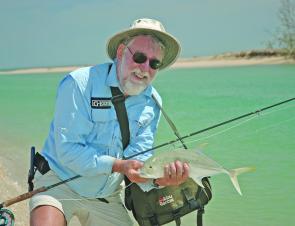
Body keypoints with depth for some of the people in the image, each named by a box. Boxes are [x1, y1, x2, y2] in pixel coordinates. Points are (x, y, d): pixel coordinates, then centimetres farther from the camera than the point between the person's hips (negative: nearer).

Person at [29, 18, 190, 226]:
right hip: (59, 182, -5)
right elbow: (68, 151, -22)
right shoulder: (79, 84, -18)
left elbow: (139, 159, -8)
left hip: (106, 197, 5)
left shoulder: (152, 103, -1)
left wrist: (159, 179, -31)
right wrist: (118, 165, -32)